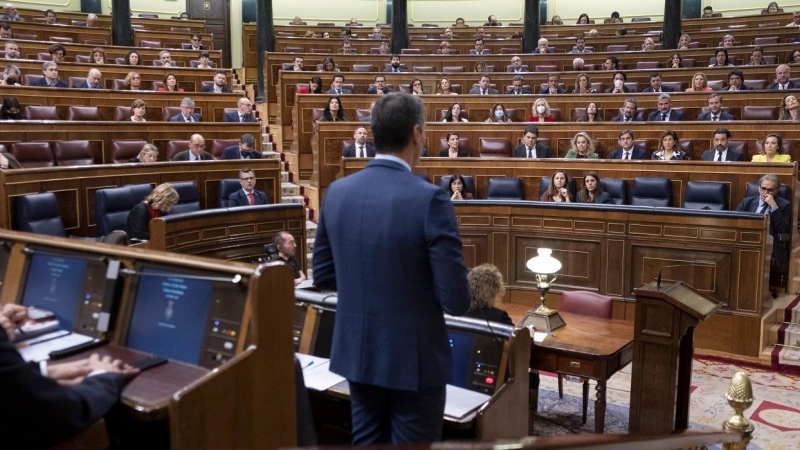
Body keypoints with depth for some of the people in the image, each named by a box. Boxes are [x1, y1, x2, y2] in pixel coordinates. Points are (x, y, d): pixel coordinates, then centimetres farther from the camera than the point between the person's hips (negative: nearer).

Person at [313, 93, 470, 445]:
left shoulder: (337, 192, -4)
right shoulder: (429, 200, -21)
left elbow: (323, 276, 6)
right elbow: (455, 301, -19)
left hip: (357, 352, 5)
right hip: (414, 359, -5)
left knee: (367, 443, 21)